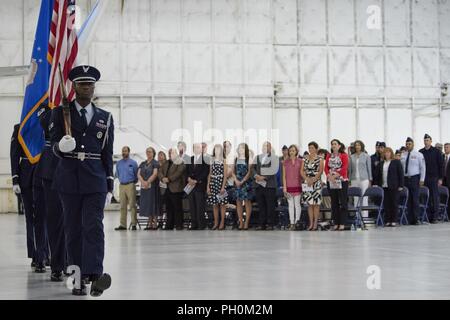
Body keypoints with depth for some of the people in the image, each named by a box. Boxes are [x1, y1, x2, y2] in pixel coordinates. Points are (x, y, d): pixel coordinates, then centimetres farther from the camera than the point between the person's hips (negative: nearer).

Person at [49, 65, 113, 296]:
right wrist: (61, 146, -25)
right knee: (73, 229, 3)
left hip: (95, 180, 0)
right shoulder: (60, 113, 7)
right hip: (69, 179, 0)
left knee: (93, 227, -11)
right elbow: (54, 145, 0)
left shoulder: (105, 118, 12)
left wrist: (110, 186, 9)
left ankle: (93, 275, -20)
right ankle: (78, 278, 7)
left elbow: (107, 154, 13)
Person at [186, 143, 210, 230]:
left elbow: (205, 172, -9)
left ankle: (201, 225, -1)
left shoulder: (205, 159, -2)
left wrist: (196, 180, -13)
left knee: (200, 206, -6)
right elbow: (187, 171, 15)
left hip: (200, 186, -5)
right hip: (190, 186, 5)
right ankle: (194, 224, 7)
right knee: (192, 206, 4)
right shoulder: (190, 159, 18)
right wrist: (189, 178, -5)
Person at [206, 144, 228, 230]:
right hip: (213, 183, 4)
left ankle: (222, 223, 7)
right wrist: (208, 186, 4)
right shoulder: (212, 161, 10)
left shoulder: (224, 161, -1)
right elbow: (210, 174, 11)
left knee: (222, 204, 0)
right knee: (214, 204, 6)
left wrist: (223, 187, -13)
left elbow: (225, 175, -5)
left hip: (221, 183, -4)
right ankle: (216, 223, 13)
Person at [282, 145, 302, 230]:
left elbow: (302, 174, 5)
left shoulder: (300, 161, 3)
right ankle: (292, 223, 5)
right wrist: (284, 187, -1)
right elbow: (284, 175, 5)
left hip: (297, 185, -1)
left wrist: (303, 184, -2)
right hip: (289, 186, 1)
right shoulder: (285, 162, 6)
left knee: (297, 204, -2)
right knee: (290, 205, 4)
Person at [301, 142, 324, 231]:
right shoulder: (305, 159, 11)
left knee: (316, 204, -3)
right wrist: (307, 179, -11)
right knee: (309, 204, 4)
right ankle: (311, 223, 7)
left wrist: (313, 180, -18)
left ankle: (315, 223, 0)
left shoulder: (319, 159, 1)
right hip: (307, 183, 3)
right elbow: (302, 171, 5)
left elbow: (320, 171, -8)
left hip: (316, 183, -3)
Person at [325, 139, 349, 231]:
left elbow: (345, 167, -10)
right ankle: (336, 223, 10)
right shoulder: (329, 156, 13)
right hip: (331, 182, 4)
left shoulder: (343, 155, 0)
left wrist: (336, 175, -18)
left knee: (342, 202, -5)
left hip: (342, 181, -4)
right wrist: (329, 175, -12)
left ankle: (342, 224, -4)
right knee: (334, 203, 6)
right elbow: (326, 167, 6)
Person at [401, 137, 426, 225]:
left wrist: (422, 179, -6)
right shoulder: (403, 155, 10)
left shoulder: (419, 155, 2)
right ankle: (409, 219, 6)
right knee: (408, 200, 2)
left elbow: (423, 168, 1)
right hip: (405, 178, 3)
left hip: (415, 178, -3)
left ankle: (415, 219, -1)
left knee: (415, 199, -5)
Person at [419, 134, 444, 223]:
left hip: (434, 178, -2)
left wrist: (440, 178, -6)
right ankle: (428, 216, 6)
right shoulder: (420, 152, 9)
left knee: (435, 197, -3)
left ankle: (435, 217, 0)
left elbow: (441, 165, 1)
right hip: (424, 178, 2)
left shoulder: (436, 151, 2)